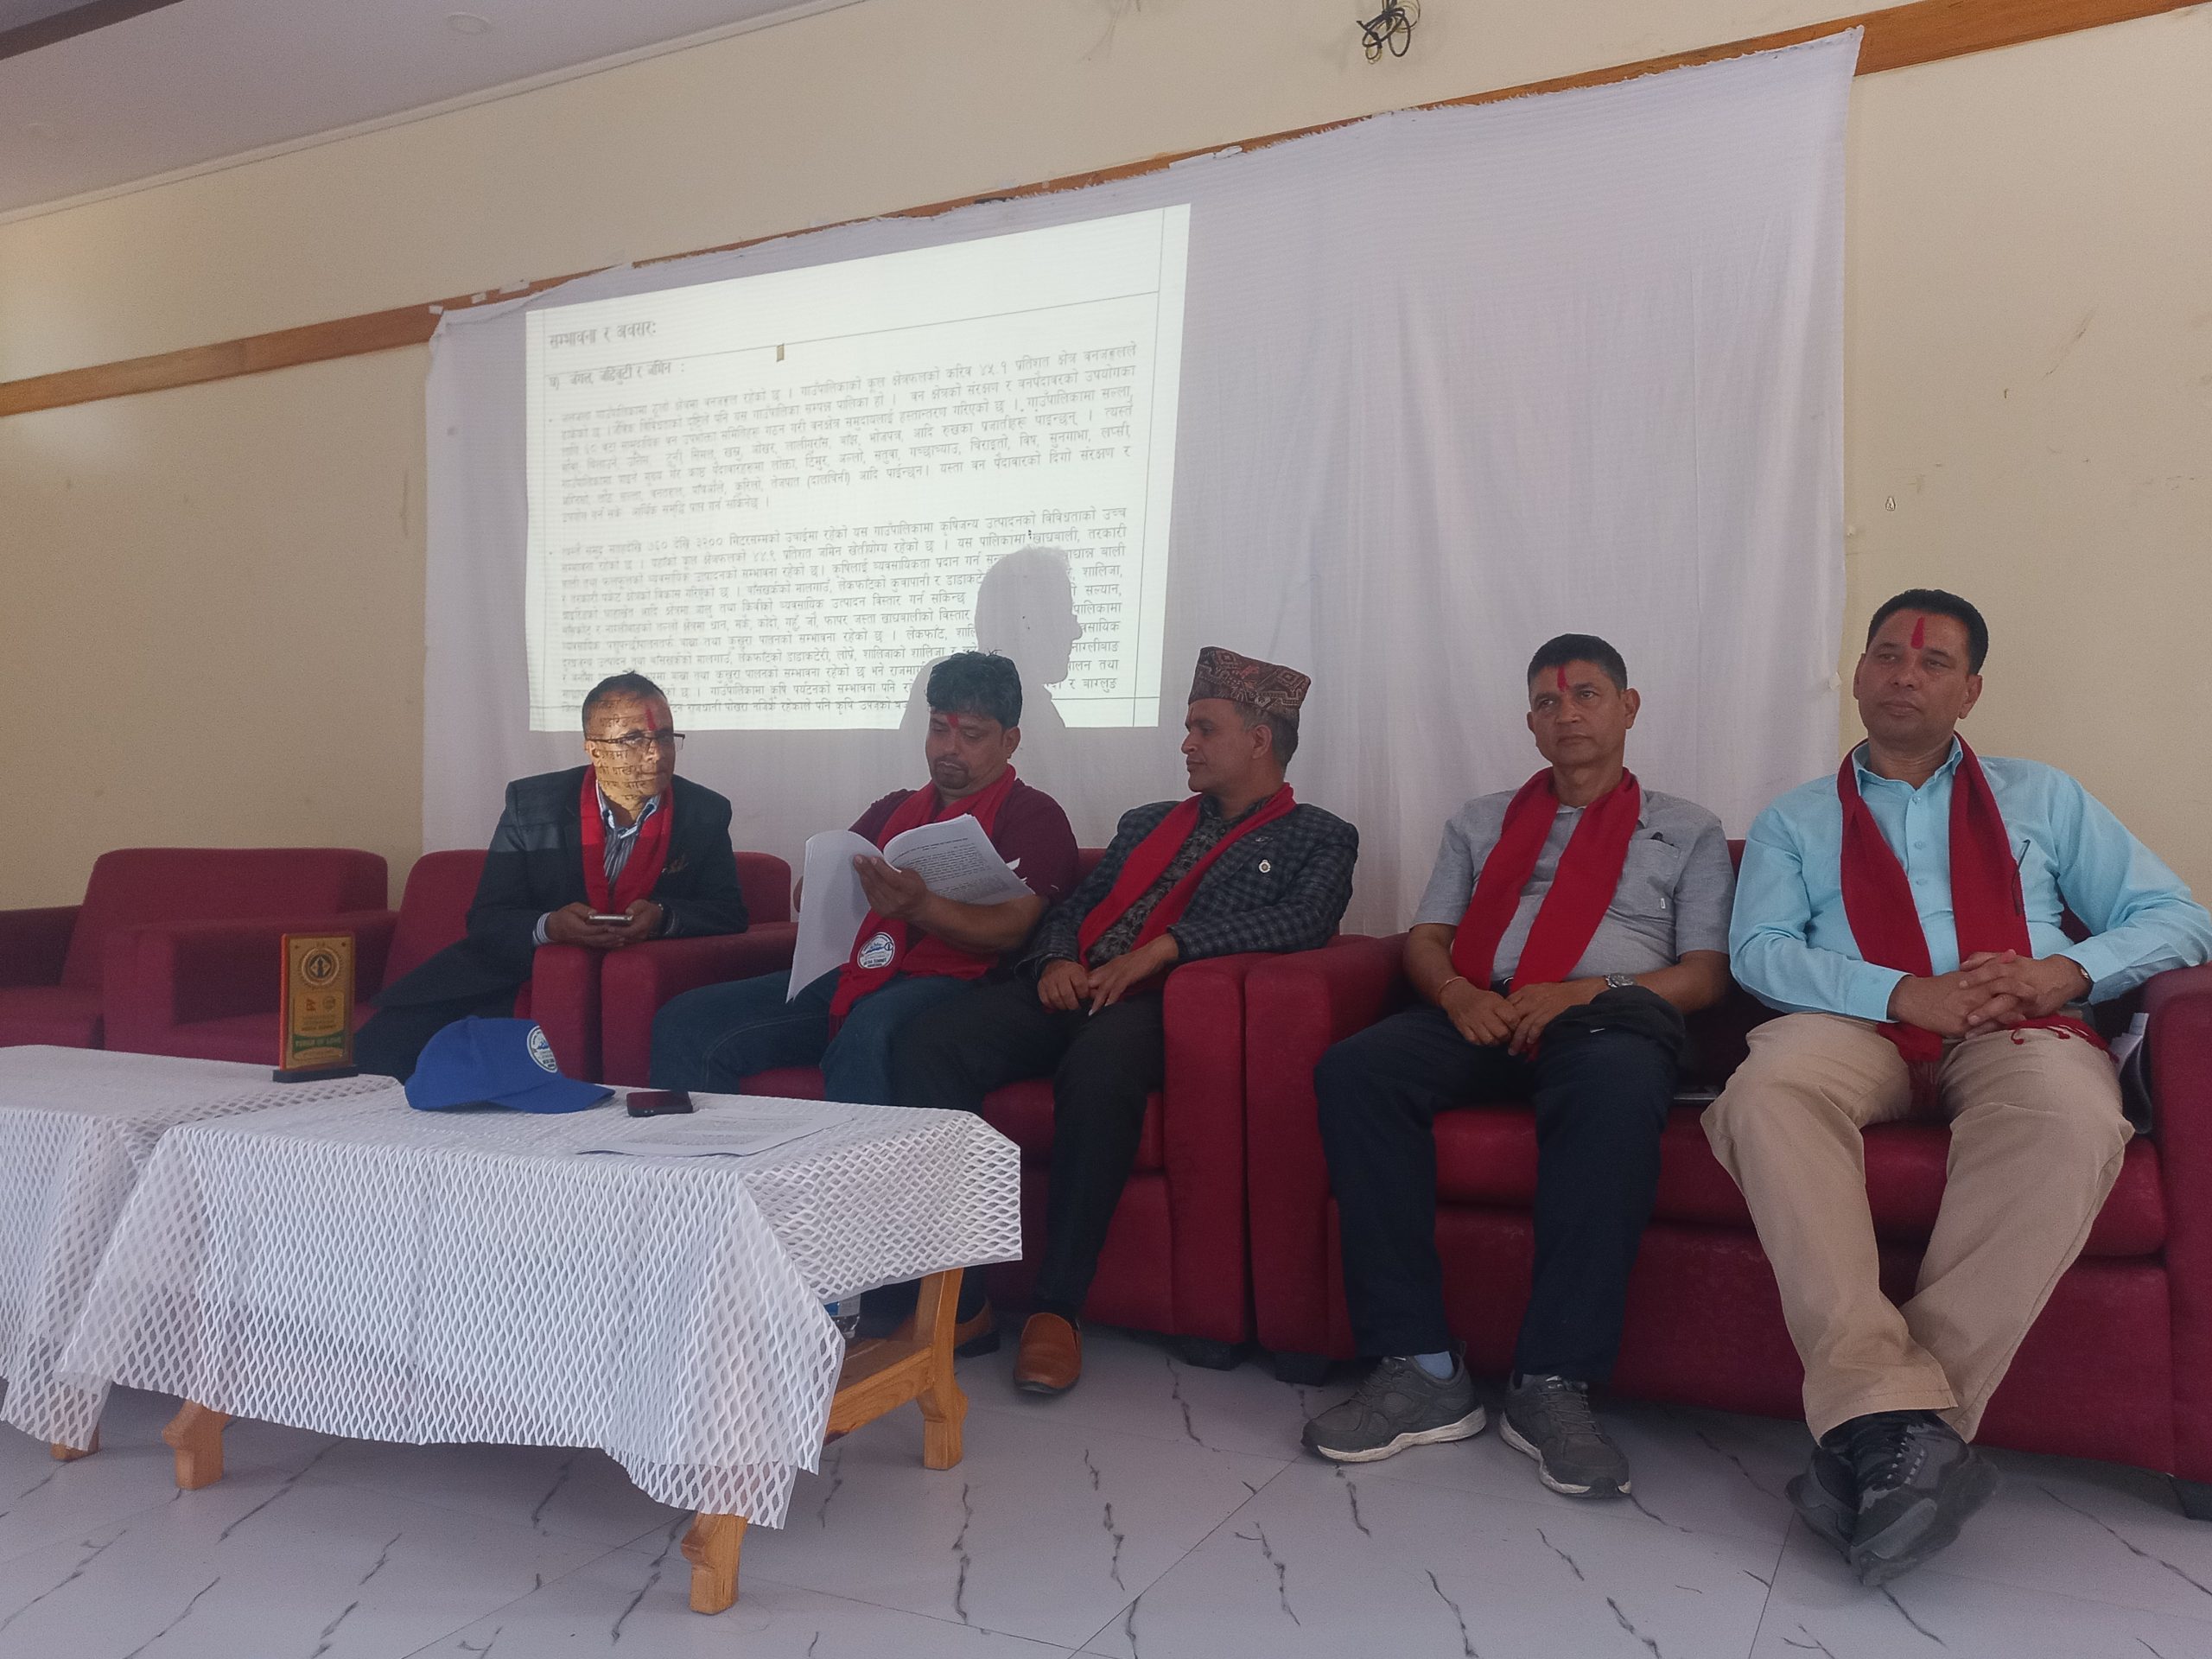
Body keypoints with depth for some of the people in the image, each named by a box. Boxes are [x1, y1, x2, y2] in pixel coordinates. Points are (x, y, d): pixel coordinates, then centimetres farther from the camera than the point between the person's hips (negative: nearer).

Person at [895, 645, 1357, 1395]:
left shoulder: (1320, 839, 13)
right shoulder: (1145, 823, 31)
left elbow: (1304, 919, -9)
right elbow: (1070, 909, 25)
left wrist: (1167, 945, -19)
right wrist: (1056, 960, -1)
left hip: (1159, 1000, -5)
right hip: (1072, 990, 6)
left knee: (1096, 1071, -40)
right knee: (925, 1045, -22)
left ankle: (1058, 1307, -27)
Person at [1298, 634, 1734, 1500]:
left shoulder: (1686, 830, 22)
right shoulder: (1481, 820, 30)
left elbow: (1706, 973, 10)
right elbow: (1425, 937, 19)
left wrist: (1588, 990, -10)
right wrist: (1456, 991, -7)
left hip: (1610, 1014, -2)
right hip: (1479, 1013, 3)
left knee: (1619, 1086, -41)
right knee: (1352, 1070, -31)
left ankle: (1552, 1381, -34)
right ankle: (1421, 1368, -29)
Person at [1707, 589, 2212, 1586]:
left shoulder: (2041, 799, 27)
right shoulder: (1795, 821, 23)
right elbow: (1760, 950, 5)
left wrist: (2071, 971, -5)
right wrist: (1908, 994, -11)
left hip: (2019, 1032, 0)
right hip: (1857, 1026, 0)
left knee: (2072, 1118, -38)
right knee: (1769, 1088, -38)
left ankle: (1880, 1436, -41)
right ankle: (1891, 1409, -46)